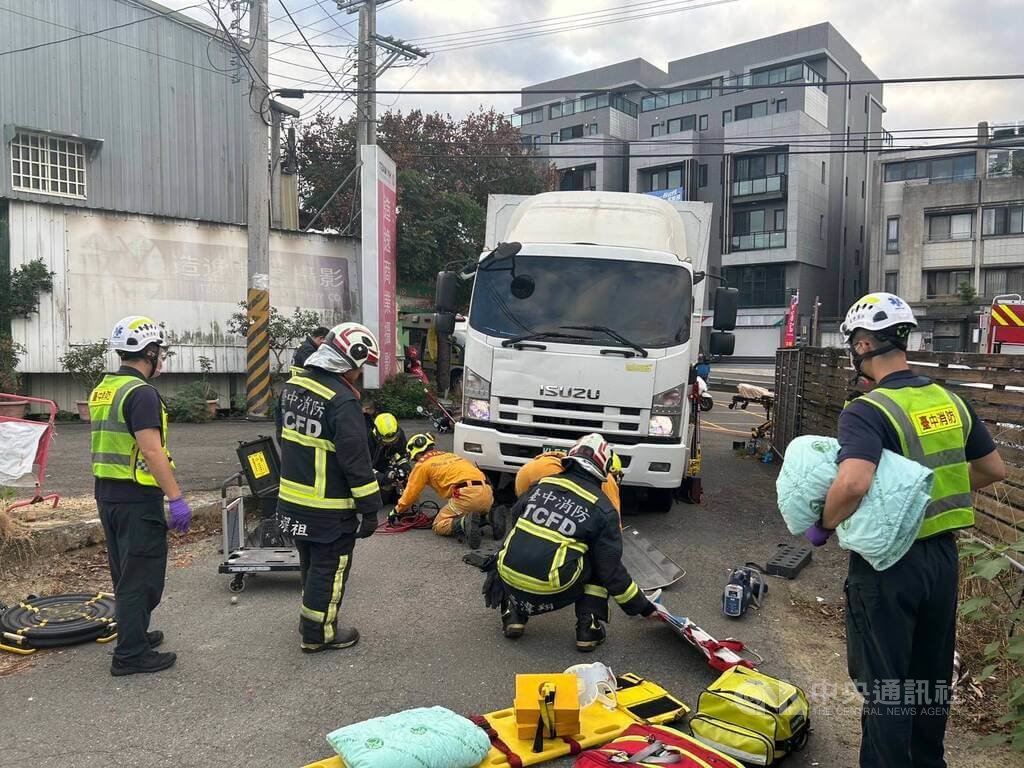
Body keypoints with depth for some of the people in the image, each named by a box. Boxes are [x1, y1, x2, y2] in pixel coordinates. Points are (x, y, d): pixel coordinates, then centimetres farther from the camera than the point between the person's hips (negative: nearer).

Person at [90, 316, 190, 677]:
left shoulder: (102, 389, 12)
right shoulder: (141, 393, -18)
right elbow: (151, 450, -25)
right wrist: (176, 498, -23)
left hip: (107, 494, 9)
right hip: (137, 499, -9)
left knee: (126, 574, 21)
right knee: (141, 576, 0)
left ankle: (134, 633, 34)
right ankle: (131, 654, 7)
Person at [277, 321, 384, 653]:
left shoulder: (293, 385, 5)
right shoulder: (342, 401, -23)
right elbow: (356, 460, -21)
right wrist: (369, 508, -14)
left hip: (293, 501, 8)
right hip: (329, 509, -8)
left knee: (311, 564, 23)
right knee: (329, 568, 8)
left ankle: (313, 621, 39)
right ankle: (318, 634, 20)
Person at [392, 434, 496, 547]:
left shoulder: (422, 464, 11)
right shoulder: (451, 455, 31)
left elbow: (410, 494, 15)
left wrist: (397, 511, 32)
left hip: (466, 494, -6)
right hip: (487, 492, 7)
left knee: (438, 526, 10)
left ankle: (465, 523, -19)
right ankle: (489, 517, 2)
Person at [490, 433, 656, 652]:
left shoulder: (541, 484, 9)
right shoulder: (603, 509, 0)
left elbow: (514, 519, 24)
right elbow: (612, 570, 2)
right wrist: (644, 607, 14)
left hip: (510, 583, 3)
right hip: (553, 593, -3)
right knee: (599, 562, 19)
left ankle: (513, 613, 19)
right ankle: (589, 627, 11)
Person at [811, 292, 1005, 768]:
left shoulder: (867, 411, -21)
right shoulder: (951, 402, 2)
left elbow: (853, 483, -36)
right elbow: (994, 469, 13)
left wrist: (824, 526, -19)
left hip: (889, 563, -7)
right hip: (943, 555, 8)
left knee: (883, 682, 7)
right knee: (933, 674, 23)